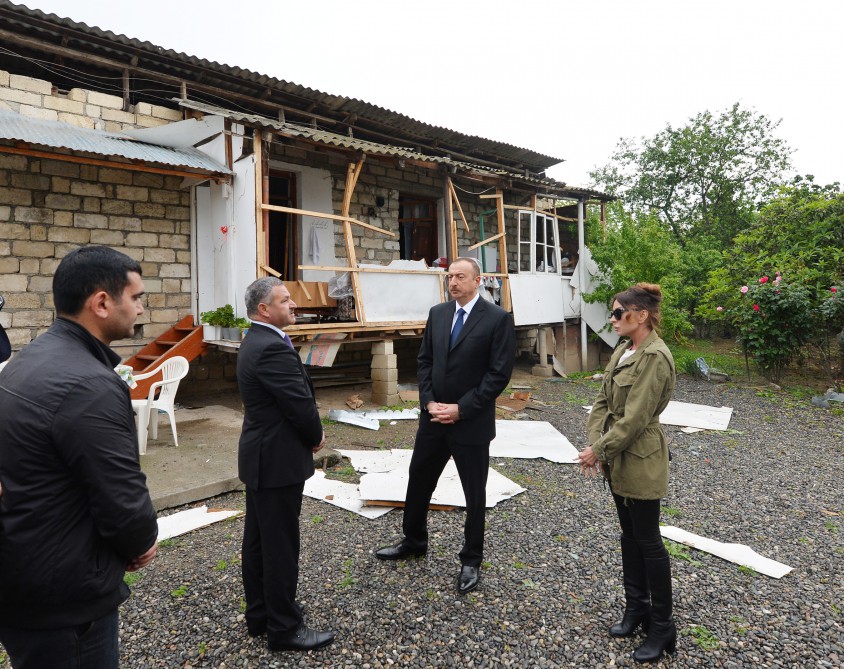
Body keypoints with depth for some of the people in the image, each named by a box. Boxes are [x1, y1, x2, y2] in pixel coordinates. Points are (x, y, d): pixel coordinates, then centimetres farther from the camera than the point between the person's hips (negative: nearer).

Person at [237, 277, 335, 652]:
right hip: (278, 460, -11)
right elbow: (301, 404, -22)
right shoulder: (273, 348, -23)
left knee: (259, 539, 19)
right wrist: (316, 437, -4)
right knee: (281, 546, 2)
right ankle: (284, 629, 17)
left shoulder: (256, 342, 10)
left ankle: (259, 615, 34)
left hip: (260, 456, 11)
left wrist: (311, 433, 2)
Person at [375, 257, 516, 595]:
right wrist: (429, 402, -5)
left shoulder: (498, 318, -11)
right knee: (419, 480, 17)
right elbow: (425, 360, 9)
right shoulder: (437, 313, 6)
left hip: (471, 422, -5)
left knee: (474, 493, 10)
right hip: (434, 416, 5)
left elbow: (500, 373, -15)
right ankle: (414, 541, 41)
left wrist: (461, 409, -17)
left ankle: (471, 560, 30)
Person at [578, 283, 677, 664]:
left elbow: (634, 418, -23)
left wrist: (600, 450, -15)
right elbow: (603, 402, 7)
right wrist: (595, 444, -4)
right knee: (629, 535, 19)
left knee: (648, 541, 5)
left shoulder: (655, 357, -21)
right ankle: (636, 607, 36)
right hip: (617, 458, 9)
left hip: (640, 461, -9)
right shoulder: (623, 349, 7)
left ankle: (662, 627, 23)